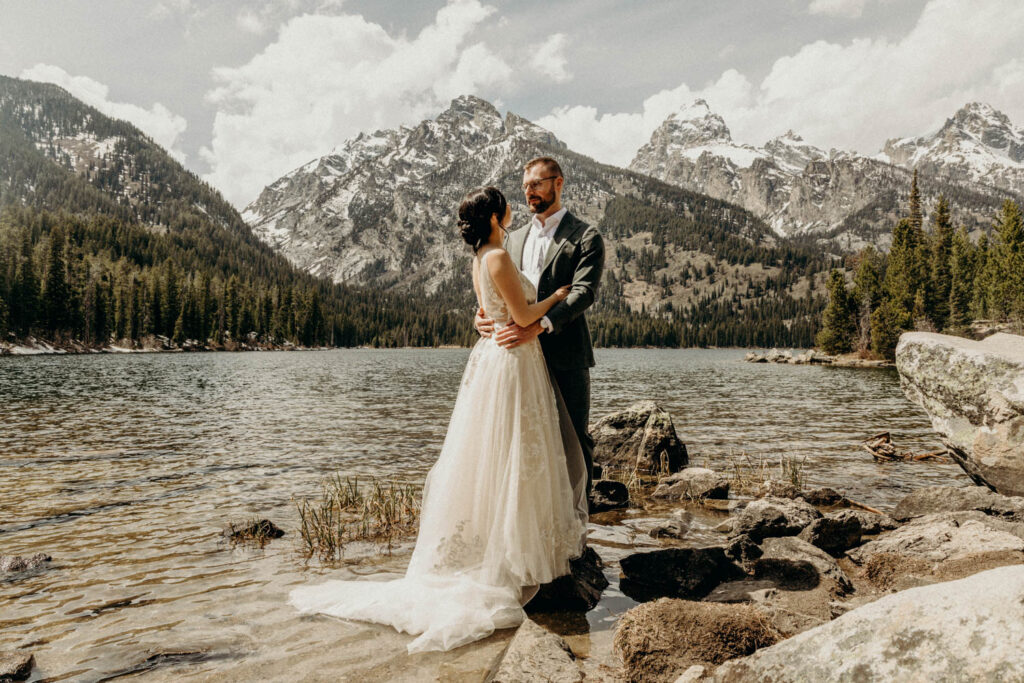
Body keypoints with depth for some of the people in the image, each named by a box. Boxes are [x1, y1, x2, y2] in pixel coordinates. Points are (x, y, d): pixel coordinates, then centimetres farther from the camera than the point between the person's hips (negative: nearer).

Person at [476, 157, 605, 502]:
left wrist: (538, 326, -29)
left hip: (565, 355, -5)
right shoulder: (515, 238, 18)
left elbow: (584, 293, -15)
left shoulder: (585, 237, -2)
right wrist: (484, 313, -7)